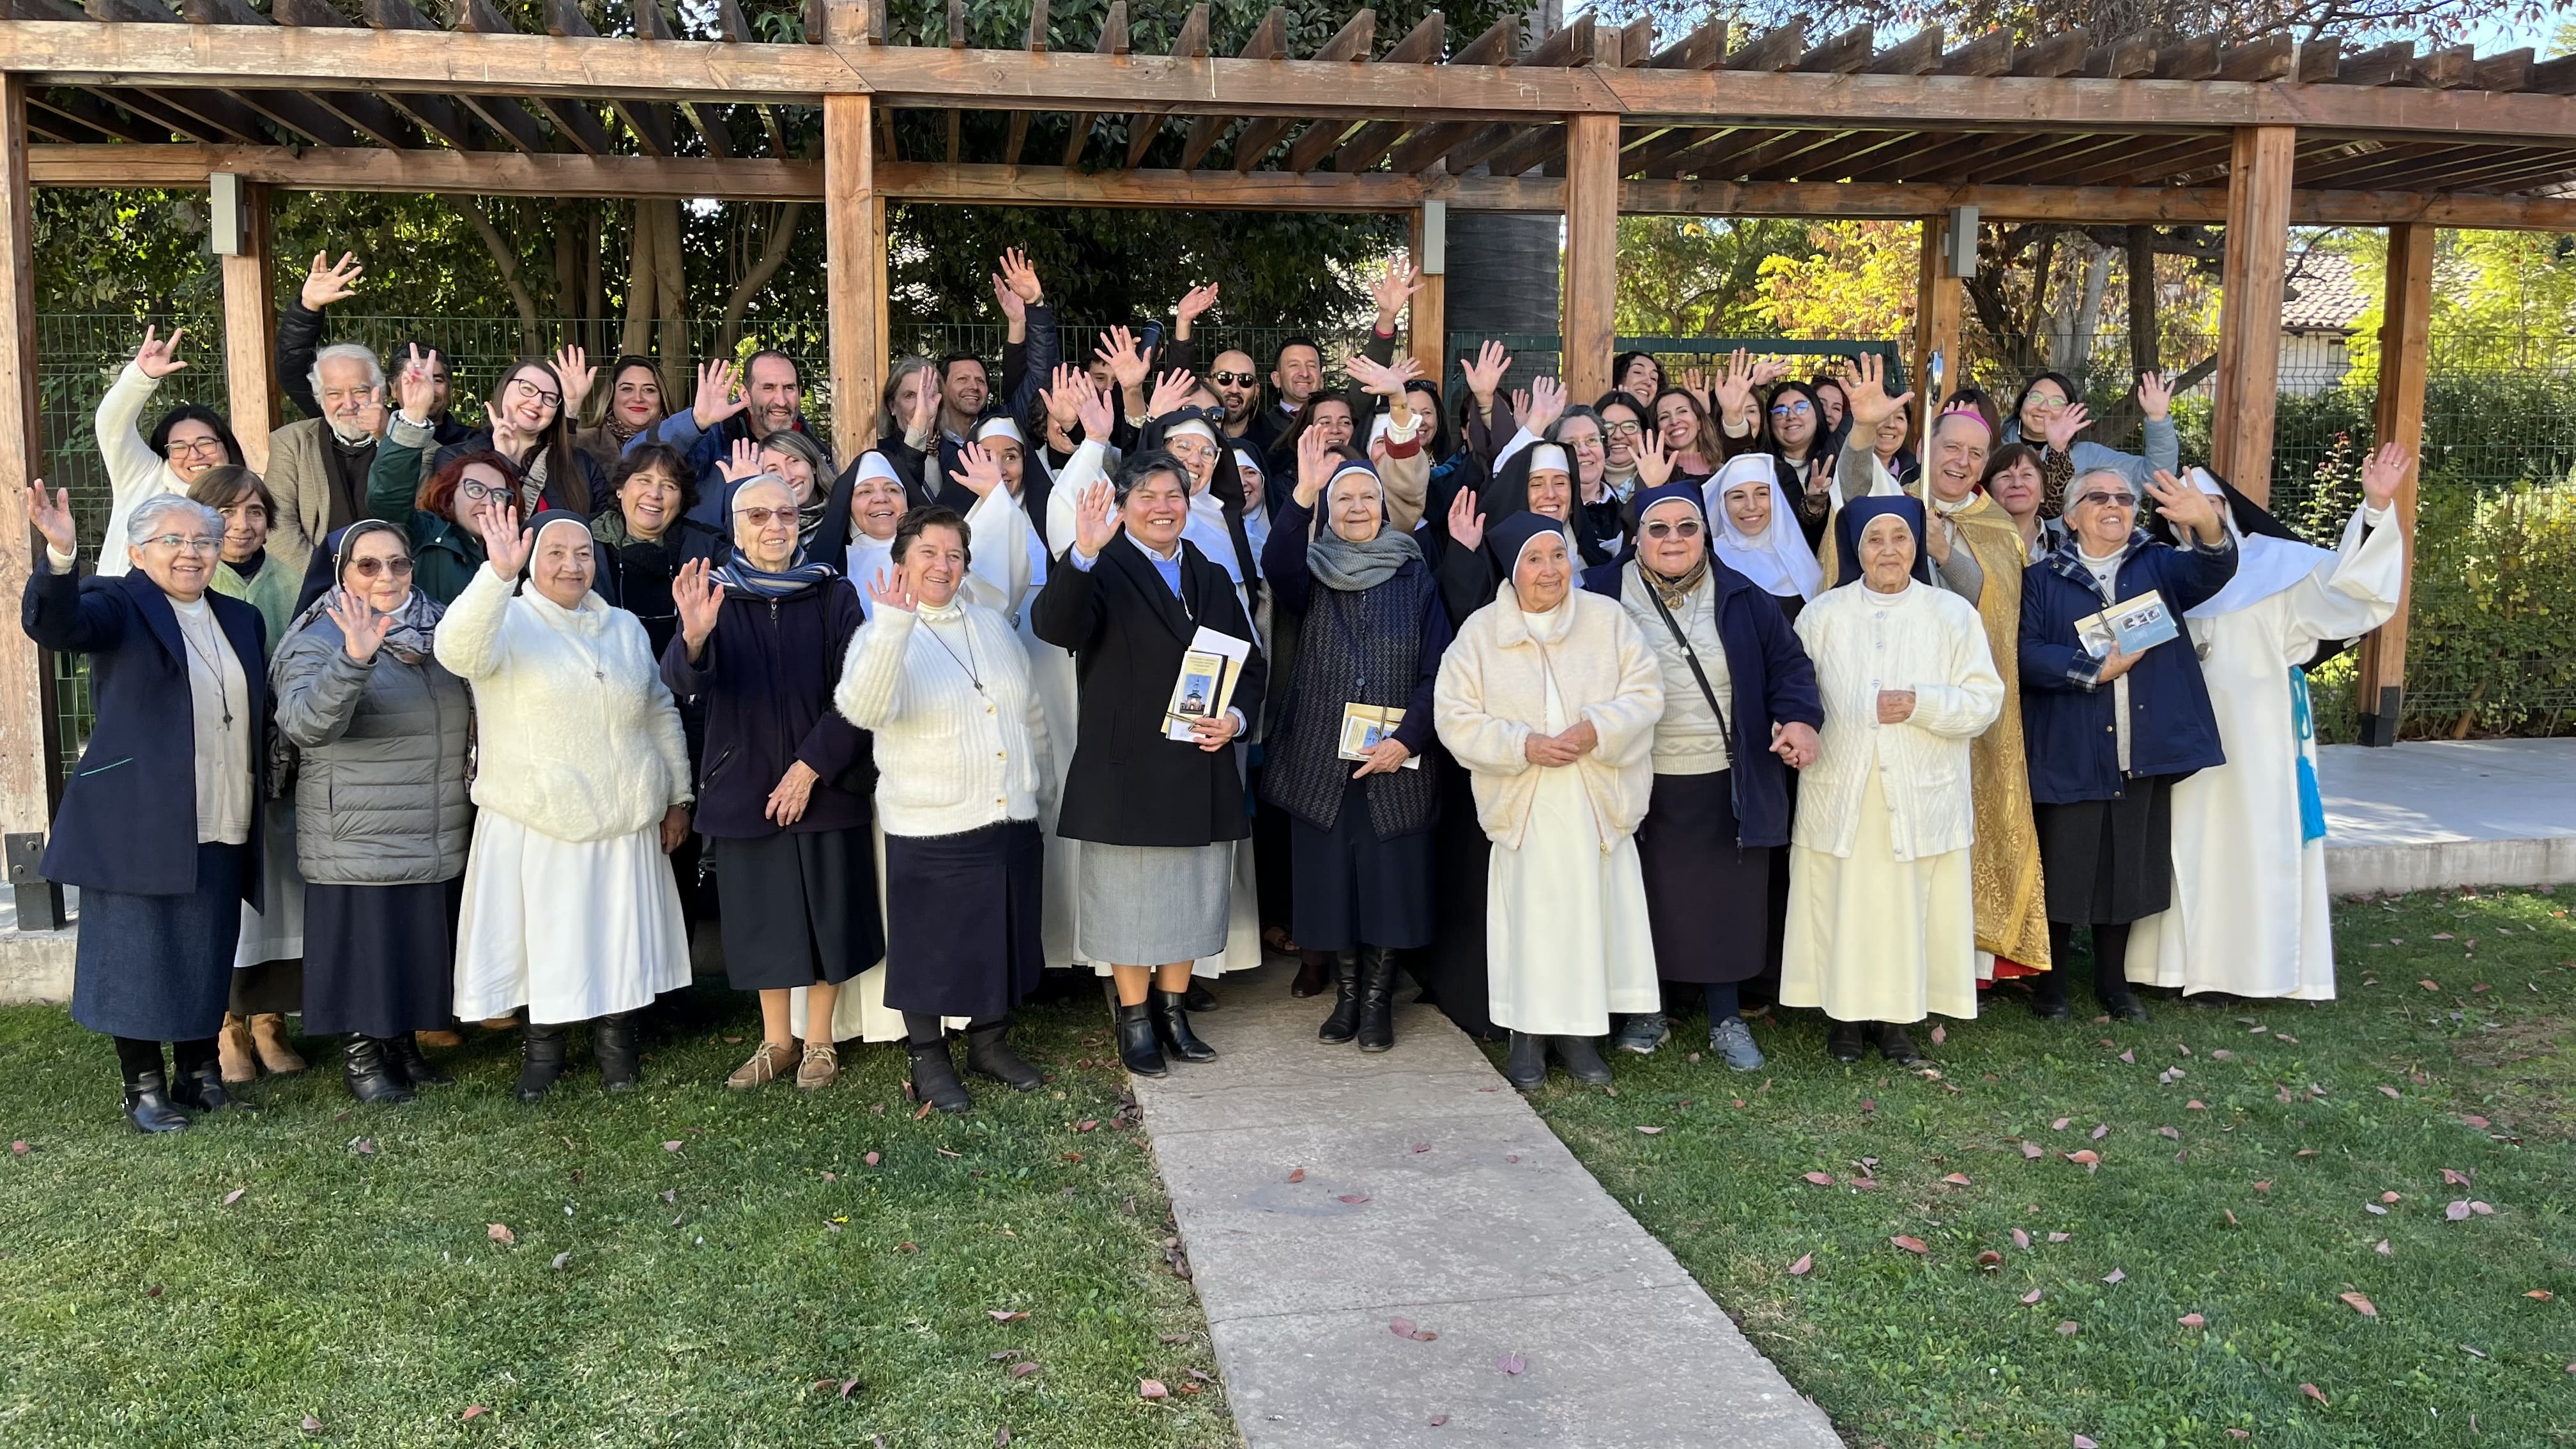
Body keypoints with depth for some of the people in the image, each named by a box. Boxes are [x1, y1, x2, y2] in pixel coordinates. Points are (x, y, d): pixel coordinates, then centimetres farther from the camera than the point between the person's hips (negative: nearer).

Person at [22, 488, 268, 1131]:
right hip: (139, 827, -5)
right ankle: (145, 1089, 15)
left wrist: (262, 807, 9)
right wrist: (60, 555, -42)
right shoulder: (118, 605, -2)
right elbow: (53, 624, -23)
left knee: (207, 960, 12)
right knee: (136, 958, 3)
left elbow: (261, 717, 18)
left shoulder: (240, 619, 15)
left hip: (223, 830, 5)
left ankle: (199, 1076, 25)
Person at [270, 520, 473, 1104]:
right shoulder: (321, 641, -9)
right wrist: (354, 659, -42)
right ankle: (361, 1055, 20)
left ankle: (405, 1043, 31)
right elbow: (304, 726, -29)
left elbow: (468, 720, 24)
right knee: (364, 948, 3)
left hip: (439, 841, 6)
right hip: (358, 842, -6)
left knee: (421, 948, 14)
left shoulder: (437, 631, 9)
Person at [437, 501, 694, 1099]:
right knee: (546, 936, 3)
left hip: (624, 821, 4)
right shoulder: (508, 622, -4)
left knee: (619, 932, 9)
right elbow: (458, 650, -28)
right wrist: (498, 573, -39)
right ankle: (544, 1043, 20)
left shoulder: (625, 627, 12)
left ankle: (615, 1038, 24)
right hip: (536, 821, -4)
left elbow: (662, 712, 17)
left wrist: (678, 795, 14)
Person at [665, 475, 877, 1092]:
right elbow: (683, 683, -19)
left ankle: (819, 1041, 23)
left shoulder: (834, 597, -1)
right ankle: (775, 1040, 26)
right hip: (745, 785, 0)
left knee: (826, 911, 7)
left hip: (825, 784, 0)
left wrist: (811, 767, -14)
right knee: (761, 915, 10)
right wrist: (693, 637, -40)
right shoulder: (715, 595, -2)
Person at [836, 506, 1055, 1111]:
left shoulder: (994, 626, 10)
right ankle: (928, 1058, 24)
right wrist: (893, 624, -37)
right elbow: (862, 709, -29)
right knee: (931, 948, 6)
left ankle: (989, 1042, 34)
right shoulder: (883, 636, -8)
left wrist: (1043, 785, 22)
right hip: (931, 830, -5)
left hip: (1013, 820, 5)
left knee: (1003, 940, 16)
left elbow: (1031, 714, 20)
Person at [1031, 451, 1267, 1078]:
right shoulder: (1101, 572, -5)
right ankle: (1135, 1021, 19)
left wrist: (1237, 716, -4)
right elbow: (1056, 627, -26)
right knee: (1132, 902, 5)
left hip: (1201, 768, 5)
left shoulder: (1212, 578, 14)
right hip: (1128, 771, -5)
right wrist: (1084, 553, -40)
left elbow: (1250, 665, 17)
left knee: (1192, 899, 12)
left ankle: (1173, 1011, 28)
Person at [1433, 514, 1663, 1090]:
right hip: (1523, 807, -1)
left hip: (1599, 804, 1)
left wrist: (1598, 729, -17)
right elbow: (1455, 717, -3)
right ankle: (1528, 1034, 13)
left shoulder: (1608, 618, 4)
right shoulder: (1480, 632, 1)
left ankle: (1578, 1031, 18)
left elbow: (1645, 692, 0)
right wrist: (1523, 745, -15)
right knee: (1531, 917, 1)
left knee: (1591, 909, 5)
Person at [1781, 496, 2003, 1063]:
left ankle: (1895, 1016, 16)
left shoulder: (1954, 614, 4)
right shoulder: (1821, 614, 6)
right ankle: (1844, 1013, 17)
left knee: (1911, 909, 2)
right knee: (1842, 907, 3)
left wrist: (1919, 704, -14)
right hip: (1840, 796, 0)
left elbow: (1985, 699, 0)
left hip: (1922, 798, 0)